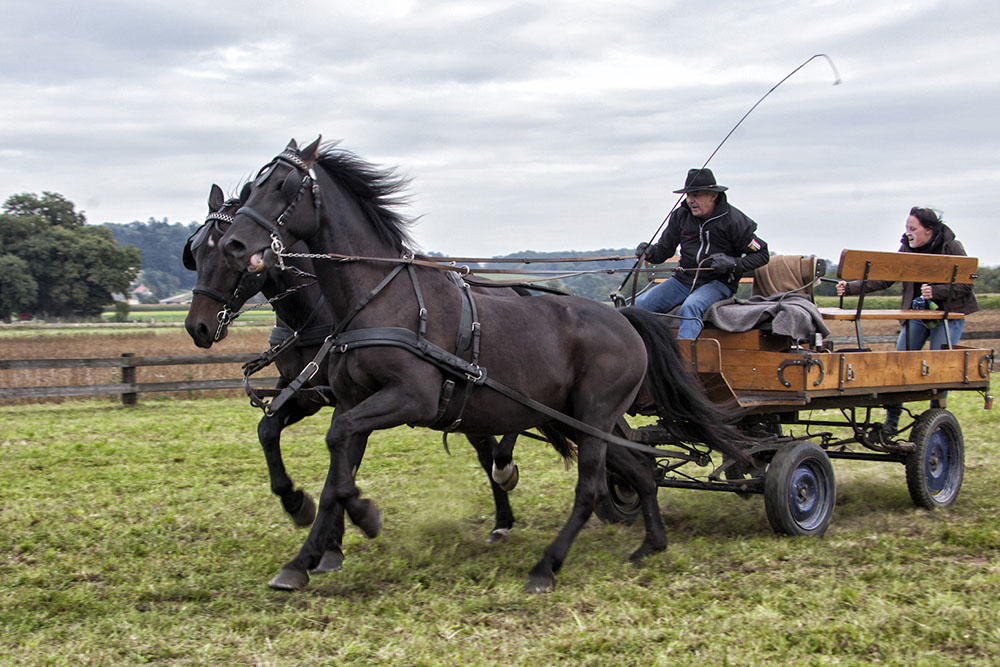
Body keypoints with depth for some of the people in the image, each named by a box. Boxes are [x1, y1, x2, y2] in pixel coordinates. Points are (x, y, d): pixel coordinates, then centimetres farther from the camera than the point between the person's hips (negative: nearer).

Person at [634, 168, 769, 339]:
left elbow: (762, 255, -3)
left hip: (719, 282, -5)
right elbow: (664, 250, 10)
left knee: (691, 307, -37)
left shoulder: (734, 220, -8)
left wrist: (734, 263, -20)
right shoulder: (680, 216, 4)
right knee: (640, 304, -12)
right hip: (684, 279, 5)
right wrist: (649, 252, -13)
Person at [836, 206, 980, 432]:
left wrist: (935, 291, -27)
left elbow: (965, 284, -13)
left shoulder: (952, 248, -12)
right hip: (916, 313, 4)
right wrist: (850, 288, -16)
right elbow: (882, 278, -4)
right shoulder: (907, 249, -1)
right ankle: (891, 421, 4)